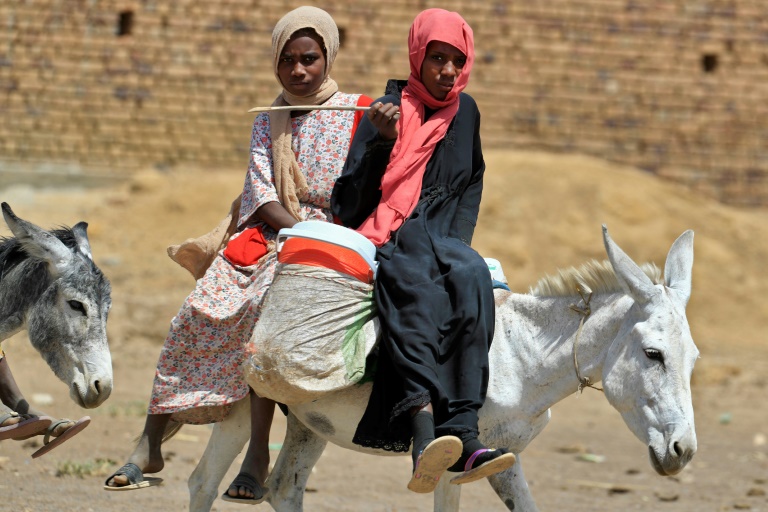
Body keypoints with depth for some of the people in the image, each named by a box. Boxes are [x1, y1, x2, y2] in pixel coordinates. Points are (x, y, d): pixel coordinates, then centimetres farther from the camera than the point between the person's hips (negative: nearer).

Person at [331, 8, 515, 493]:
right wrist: (382, 141, -17)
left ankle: (460, 436, -45)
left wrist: (457, 244, 7)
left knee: (471, 277, -33)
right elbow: (347, 204, -3)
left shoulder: (465, 112, 16)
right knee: (417, 282, -39)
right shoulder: (388, 111, 2)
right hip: (387, 244, -4)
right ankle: (424, 431, -57)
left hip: (442, 247, 4)